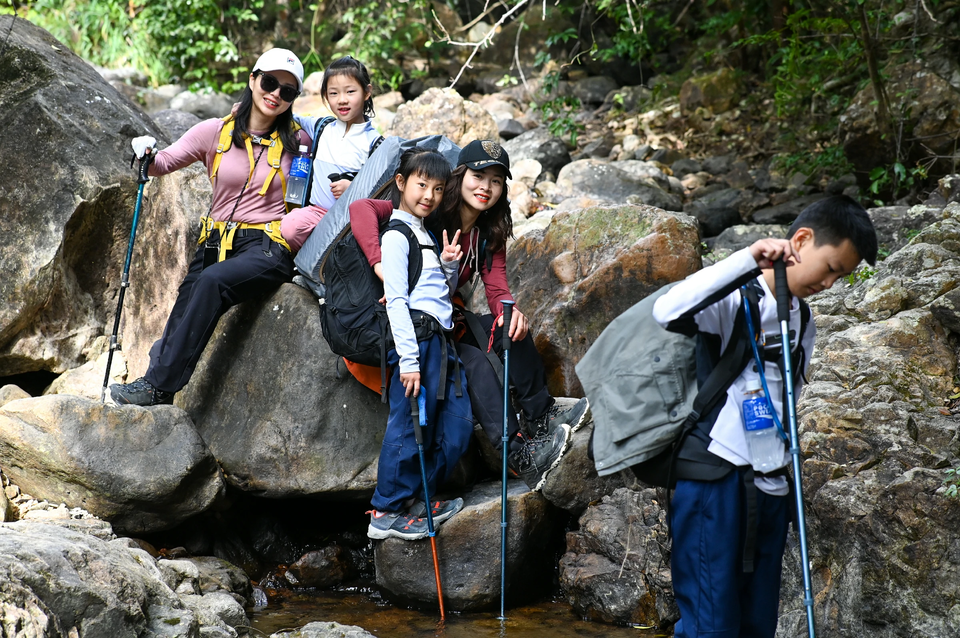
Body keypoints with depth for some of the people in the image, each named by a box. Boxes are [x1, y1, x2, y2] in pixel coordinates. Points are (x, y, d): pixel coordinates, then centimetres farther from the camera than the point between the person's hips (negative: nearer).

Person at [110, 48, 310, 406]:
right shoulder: (217, 132, 7)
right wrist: (148, 153, -17)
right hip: (217, 243, 3)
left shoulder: (296, 141, 5)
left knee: (213, 281, -32)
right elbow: (163, 163, 4)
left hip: (268, 248, -3)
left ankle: (158, 385, -30)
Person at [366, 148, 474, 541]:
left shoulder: (426, 235, 21)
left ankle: (418, 501, 19)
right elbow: (396, 300, -13)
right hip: (416, 336, -9)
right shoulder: (397, 235, -6)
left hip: (441, 339, 9)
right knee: (410, 426, -7)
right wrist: (408, 359, -19)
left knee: (457, 426, 8)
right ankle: (386, 512, 2)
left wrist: (449, 265, 6)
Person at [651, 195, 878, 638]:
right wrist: (748, 259, -30)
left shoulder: (803, 325, 18)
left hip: (770, 488, 8)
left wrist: (784, 473, 20)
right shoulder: (735, 297, -7)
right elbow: (667, 312, -28)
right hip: (716, 479, -8)